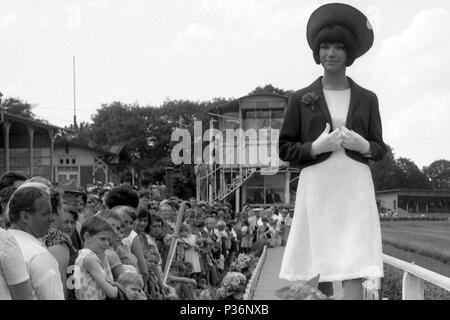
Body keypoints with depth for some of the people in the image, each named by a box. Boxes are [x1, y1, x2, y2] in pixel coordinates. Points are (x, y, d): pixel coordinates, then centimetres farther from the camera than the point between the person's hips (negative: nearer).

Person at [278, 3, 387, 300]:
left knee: (354, 272, -9)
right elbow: (285, 149, 7)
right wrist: (315, 147, -12)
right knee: (319, 269, 1)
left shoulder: (367, 99, 10)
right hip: (317, 188, 0)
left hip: (355, 189, 0)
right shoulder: (301, 99, 6)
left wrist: (362, 145, -9)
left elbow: (380, 150, 13)